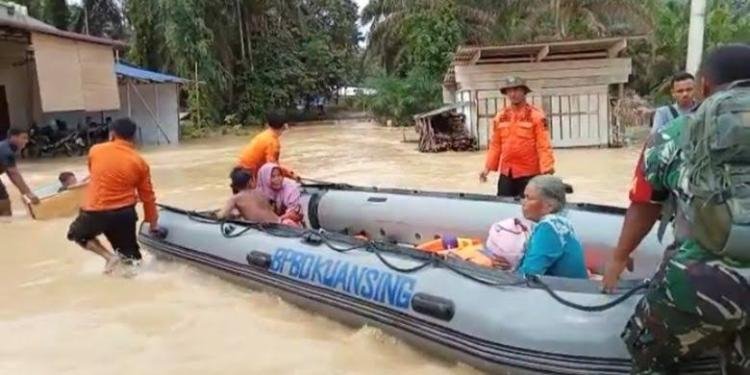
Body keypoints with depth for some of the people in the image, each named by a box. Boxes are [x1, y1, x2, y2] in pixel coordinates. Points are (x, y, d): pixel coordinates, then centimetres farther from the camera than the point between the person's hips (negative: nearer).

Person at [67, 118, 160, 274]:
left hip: (95, 212, -2)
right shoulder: (140, 162, -1)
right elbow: (148, 196, 3)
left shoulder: (95, 151, -1)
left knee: (76, 234, 27)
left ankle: (109, 256, 7)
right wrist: (153, 222, 14)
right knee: (130, 255, 20)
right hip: (125, 213, 2)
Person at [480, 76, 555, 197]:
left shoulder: (536, 115, -7)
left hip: (529, 173, -4)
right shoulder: (500, 116, 7)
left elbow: (544, 145, -11)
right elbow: (495, 145, 11)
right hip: (506, 173, 5)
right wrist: (488, 167, 5)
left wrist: (547, 169, -19)